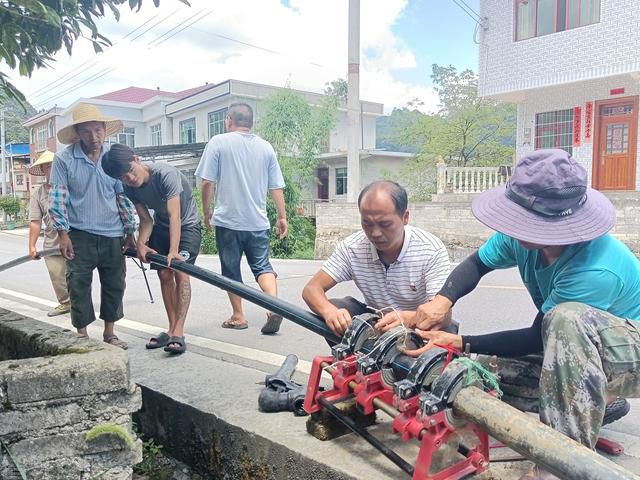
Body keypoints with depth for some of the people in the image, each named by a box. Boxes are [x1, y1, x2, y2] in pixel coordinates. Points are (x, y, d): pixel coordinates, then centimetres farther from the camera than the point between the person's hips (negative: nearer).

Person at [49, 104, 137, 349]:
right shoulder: (64, 159, -6)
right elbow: (57, 198, -4)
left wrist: (130, 231, 7)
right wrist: (63, 233, -9)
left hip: (112, 236, 3)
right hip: (79, 236, -3)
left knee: (114, 285, 10)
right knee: (79, 287, 2)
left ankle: (109, 332, 25)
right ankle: (82, 334, 16)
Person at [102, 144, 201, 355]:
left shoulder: (165, 173, -31)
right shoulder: (130, 188, -12)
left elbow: (174, 215, -36)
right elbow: (146, 220, -6)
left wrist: (173, 250, -44)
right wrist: (141, 243, -25)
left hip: (186, 225, -6)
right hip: (161, 227, 6)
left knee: (180, 272, -19)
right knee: (164, 275, 3)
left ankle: (178, 333, -22)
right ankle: (172, 328, 13)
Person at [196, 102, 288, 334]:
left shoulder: (218, 142, -3)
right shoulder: (265, 147, 6)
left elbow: (207, 182, -6)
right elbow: (276, 187, 6)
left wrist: (206, 211, 7)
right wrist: (282, 217, 14)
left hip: (228, 220, -2)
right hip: (258, 221, 3)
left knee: (231, 270, 10)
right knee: (262, 266, 8)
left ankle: (238, 316, 16)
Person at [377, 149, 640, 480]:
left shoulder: (597, 270, -37)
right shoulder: (522, 236, -18)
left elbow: (538, 337, -26)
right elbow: (476, 263, -1)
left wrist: (462, 343, -27)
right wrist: (441, 302, -20)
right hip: (579, 350, 7)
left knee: (569, 318, -38)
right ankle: (604, 400, 15)